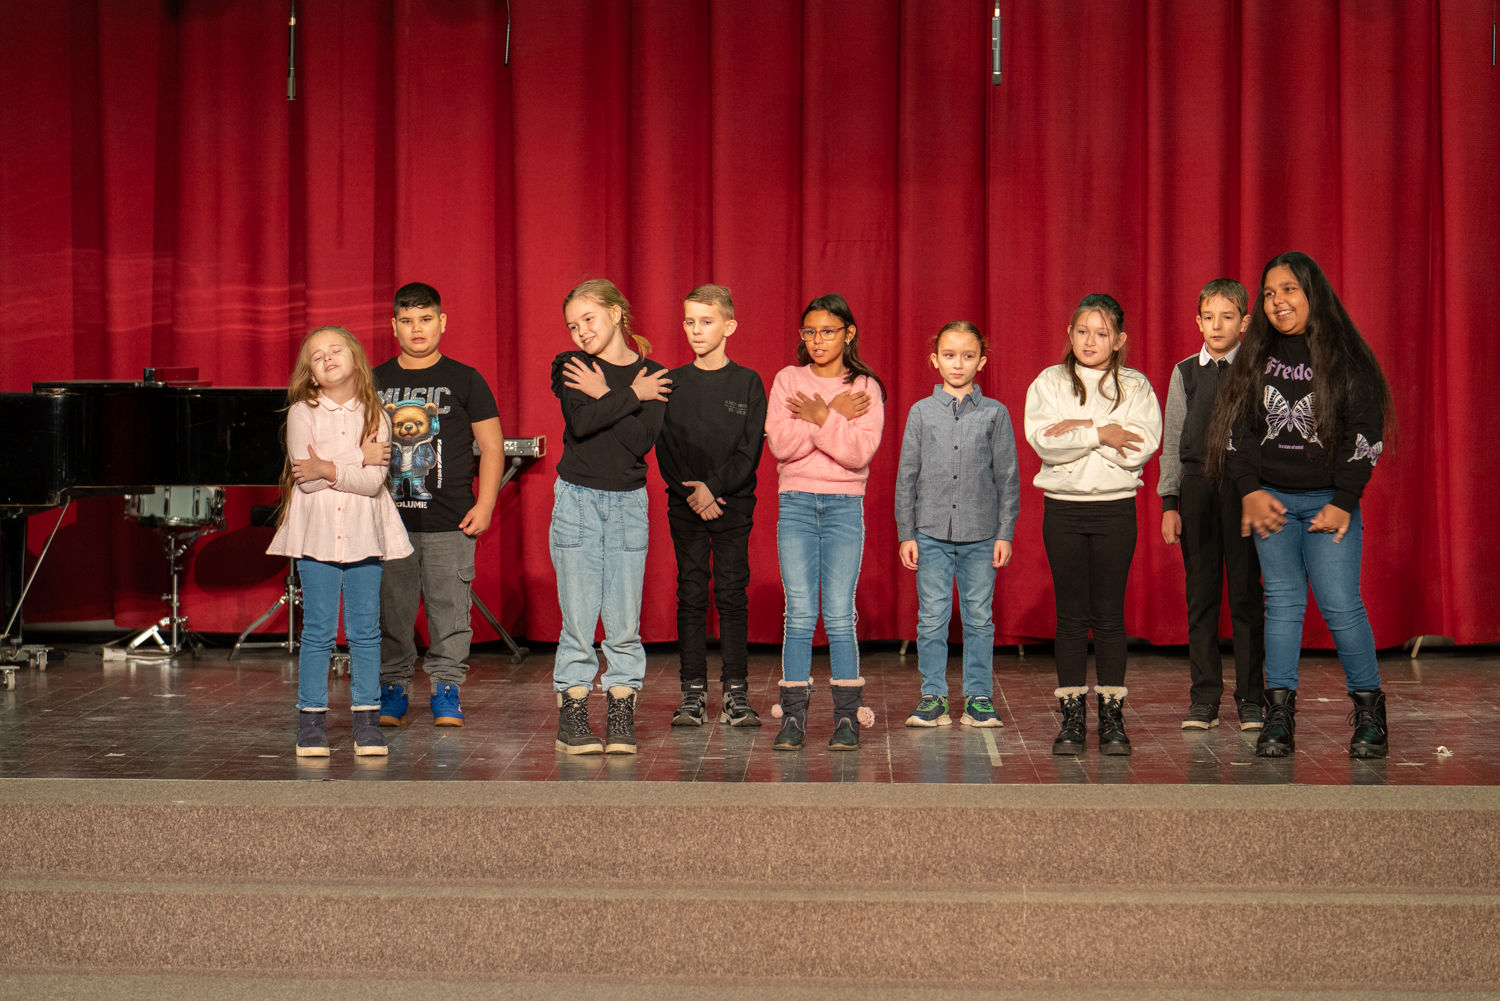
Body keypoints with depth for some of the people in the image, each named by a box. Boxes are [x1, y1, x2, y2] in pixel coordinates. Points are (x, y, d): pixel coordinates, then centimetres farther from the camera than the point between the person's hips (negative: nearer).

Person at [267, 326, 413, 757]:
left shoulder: (375, 417, 5)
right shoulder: (302, 413, 1)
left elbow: (373, 482, -6)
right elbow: (305, 478, -10)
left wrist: (328, 470, -14)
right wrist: (362, 457, -8)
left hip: (363, 534, 2)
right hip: (317, 533, -1)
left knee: (365, 630, 3)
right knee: (318, 631, 0)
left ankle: (367, 720, 10)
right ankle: (311, 721, 7)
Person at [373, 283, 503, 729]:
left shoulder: (465, 380, 4)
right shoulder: (375, 382, 10)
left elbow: (491, 447, 5)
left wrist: (484, 504, -4)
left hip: (450, 522, -2)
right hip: (388, 519, 2)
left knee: (449, 608, -1)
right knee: (390, 610, 3)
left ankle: (446, 690, 10)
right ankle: (393, 688, 15)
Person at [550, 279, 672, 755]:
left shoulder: (653, 376, 5)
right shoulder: (569, 367, 3)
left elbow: (642, 440, -10)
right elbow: (581, 421, -14)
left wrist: (604, 395, -8)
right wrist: (632, 395, -8)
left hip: (628, 504, 1)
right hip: (577, 501, -1)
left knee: (624, 625, 2)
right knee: (578, 622, -1)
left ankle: (621, 719, 9)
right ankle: (572, 720, 6)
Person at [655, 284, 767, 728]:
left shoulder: (747, 383, 1)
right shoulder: (674, 383, 5)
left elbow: (750, 450, -5)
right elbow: (665, 447, 1)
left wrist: (713, 486, -14)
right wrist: (691, 493, -11)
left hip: (733, 504, -1)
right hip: (685, 507, 1)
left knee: (732, 596, 0)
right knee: (691, 596, 2)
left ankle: (735, 692, 5)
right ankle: (693, 693, 7)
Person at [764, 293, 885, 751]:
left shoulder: (865, 387, 3)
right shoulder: (787, 380, 6)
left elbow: (859, 452, -10)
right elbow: (780, 444, -8)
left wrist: (819, 417, -14)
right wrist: (835, 418, -11)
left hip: (845, 506, -1)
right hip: (795, 503, 1)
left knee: (839, 614, -3)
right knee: (799, 613, -2)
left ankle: (847, 717, 4)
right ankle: (793, 717, 2)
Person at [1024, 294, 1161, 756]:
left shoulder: (1135, 386, 6)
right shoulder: (1049, 383, 7)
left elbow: (1142, 445, -10)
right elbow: (1042, 440, -10)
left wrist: (1081, 428, -11)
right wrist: (1101, 434, -12)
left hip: (1115, 508, 0)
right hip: (1063, 506, 0)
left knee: (1109, 614, 1)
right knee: (1071, 614, 2)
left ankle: (1112, 717, 6)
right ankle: (1071, 717, 6)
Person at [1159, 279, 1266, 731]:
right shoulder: (1185, 373, 8)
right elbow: (1172, 440, 10)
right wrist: (1169, 503, 5)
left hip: (1245, 488, -2)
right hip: (1197, 486, 2)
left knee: (1246, 594, 0)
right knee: (1201, 595, 5)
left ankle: (1250, 698, 9)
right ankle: (1204, 699, 12)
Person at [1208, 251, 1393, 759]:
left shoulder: (1346, 357, -2)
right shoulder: (1256, 358, 8)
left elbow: (1366, 435, -4)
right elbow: (1238, 427, 9)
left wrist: (1343, 502, -8)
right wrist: (1250, 490, -2)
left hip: (1329, 501, -3)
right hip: (1270, 500, 3)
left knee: (1341, 605, -8)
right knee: (1282, 602, 2)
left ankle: (1369, 711, 5)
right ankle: (1279, 715, 4)